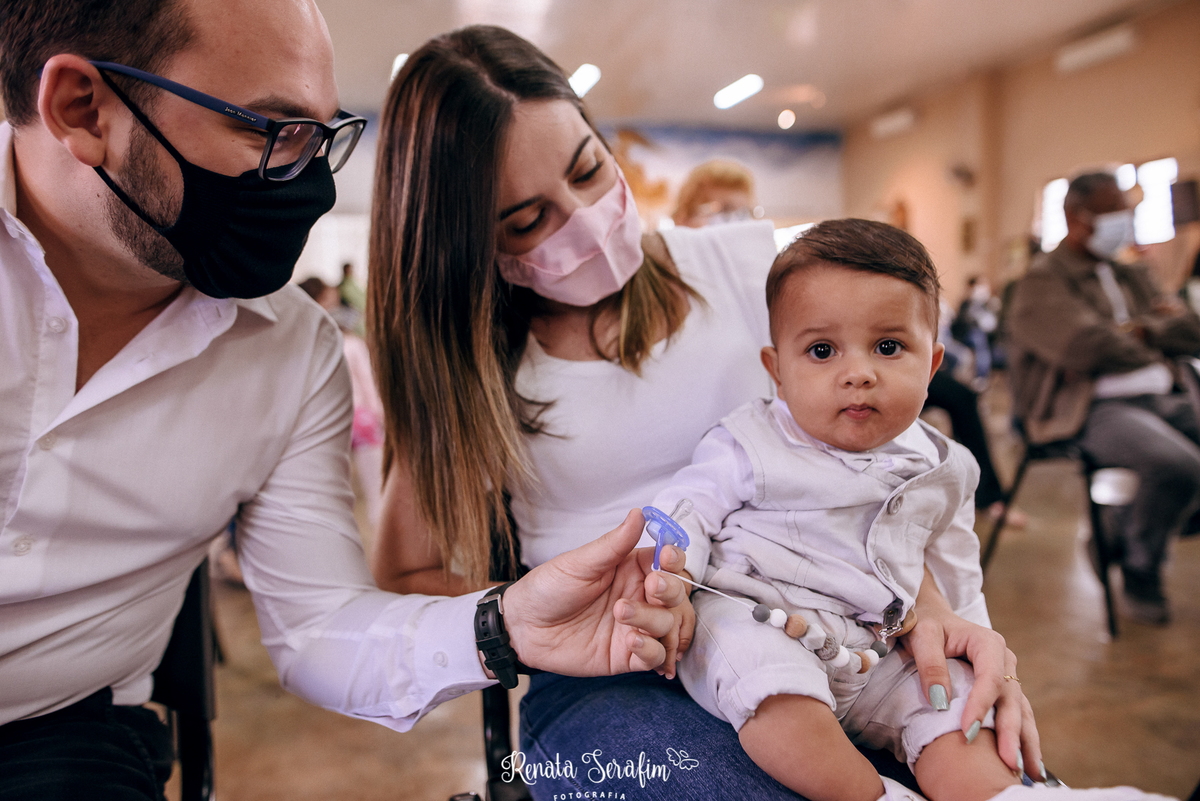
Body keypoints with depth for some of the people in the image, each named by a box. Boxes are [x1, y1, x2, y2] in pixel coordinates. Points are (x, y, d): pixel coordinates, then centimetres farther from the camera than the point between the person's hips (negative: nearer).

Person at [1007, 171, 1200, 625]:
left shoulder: (1132, 276, 23)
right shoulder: (1043, 280, -3)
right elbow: (1087, 348, -18)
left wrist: (1142, 330, -5)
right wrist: (1153, 349, 1)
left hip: (1155, 399, 9)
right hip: (1087, 409, -8)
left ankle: (1124, 535, 6)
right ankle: (1140, 571, -2)